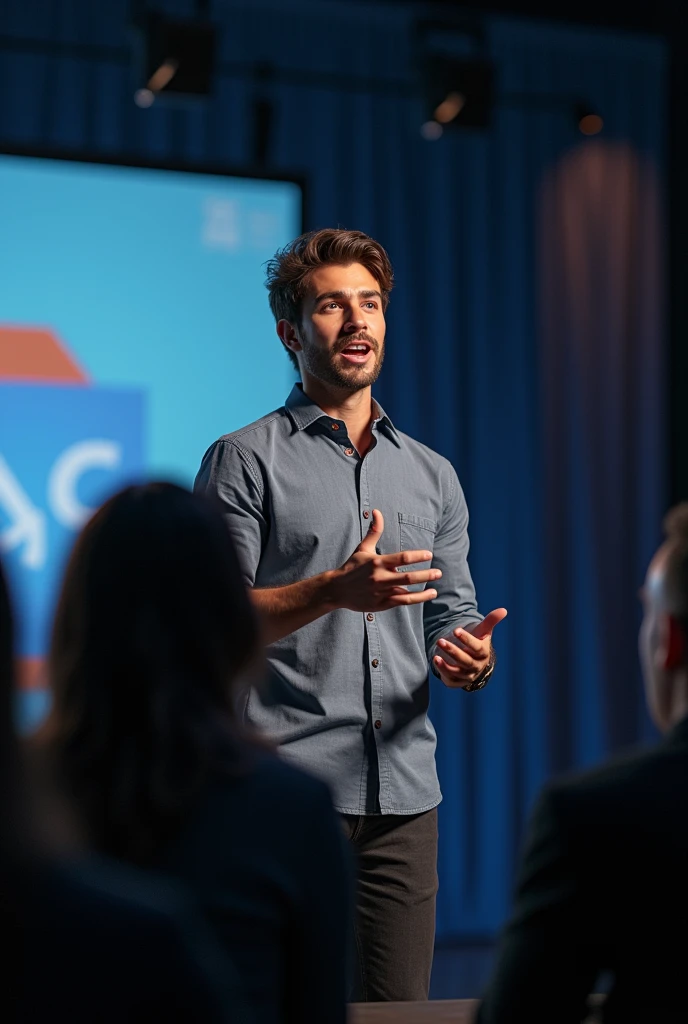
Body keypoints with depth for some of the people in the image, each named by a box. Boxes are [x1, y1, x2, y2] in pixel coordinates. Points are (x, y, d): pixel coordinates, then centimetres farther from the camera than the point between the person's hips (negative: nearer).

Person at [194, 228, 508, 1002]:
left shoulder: (433, 475, 18)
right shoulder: (244, 461, 2)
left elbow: (451, 620, 18)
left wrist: (469, 658, -6)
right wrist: (334, 590, -21)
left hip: (405, 795, 5)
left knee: (400, 1006, 4)